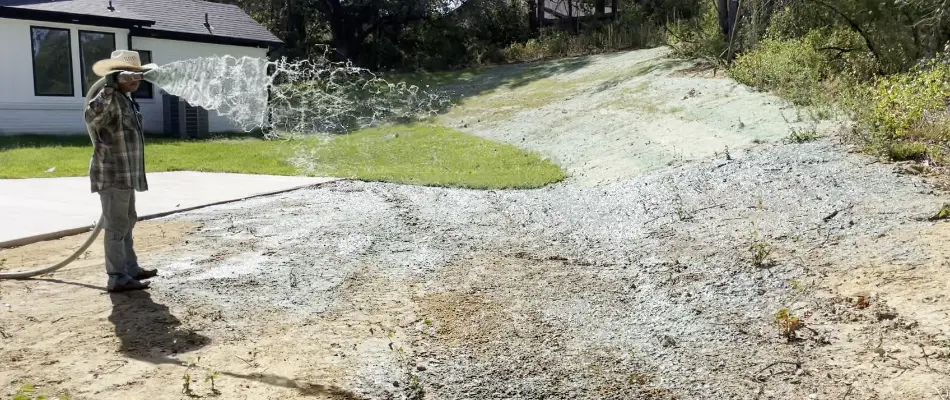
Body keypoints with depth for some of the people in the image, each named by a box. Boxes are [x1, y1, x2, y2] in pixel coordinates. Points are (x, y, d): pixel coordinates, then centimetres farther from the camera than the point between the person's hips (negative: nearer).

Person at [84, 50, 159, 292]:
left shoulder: (126, 99, 14)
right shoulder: (110, 99, -17)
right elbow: (91, 116, -41)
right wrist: (111, 87, -43)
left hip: (125, 174, 10)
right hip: (112, 175, -10)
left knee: (127, 222, 18)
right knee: (117, 225, -4)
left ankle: (130, 268, 30)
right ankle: (117, 278, 2)